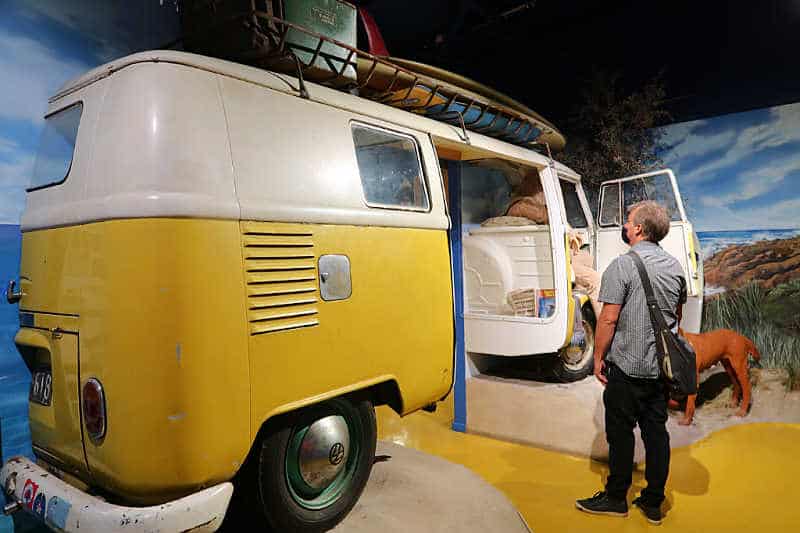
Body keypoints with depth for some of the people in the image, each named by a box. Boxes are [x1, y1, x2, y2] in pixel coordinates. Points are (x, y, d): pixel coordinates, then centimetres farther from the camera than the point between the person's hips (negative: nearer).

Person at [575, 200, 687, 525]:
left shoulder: (623, 265, -15)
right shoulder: (675, 266, 7)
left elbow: (608, 319, -17)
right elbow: (677, 316, 18)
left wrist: (598, 357, -8)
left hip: (626, 367, -6)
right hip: (661, 367, 7)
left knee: (621, 433, 5)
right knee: (656, 432, 12)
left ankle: (615, 498, 18)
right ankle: (653, 504, 22)